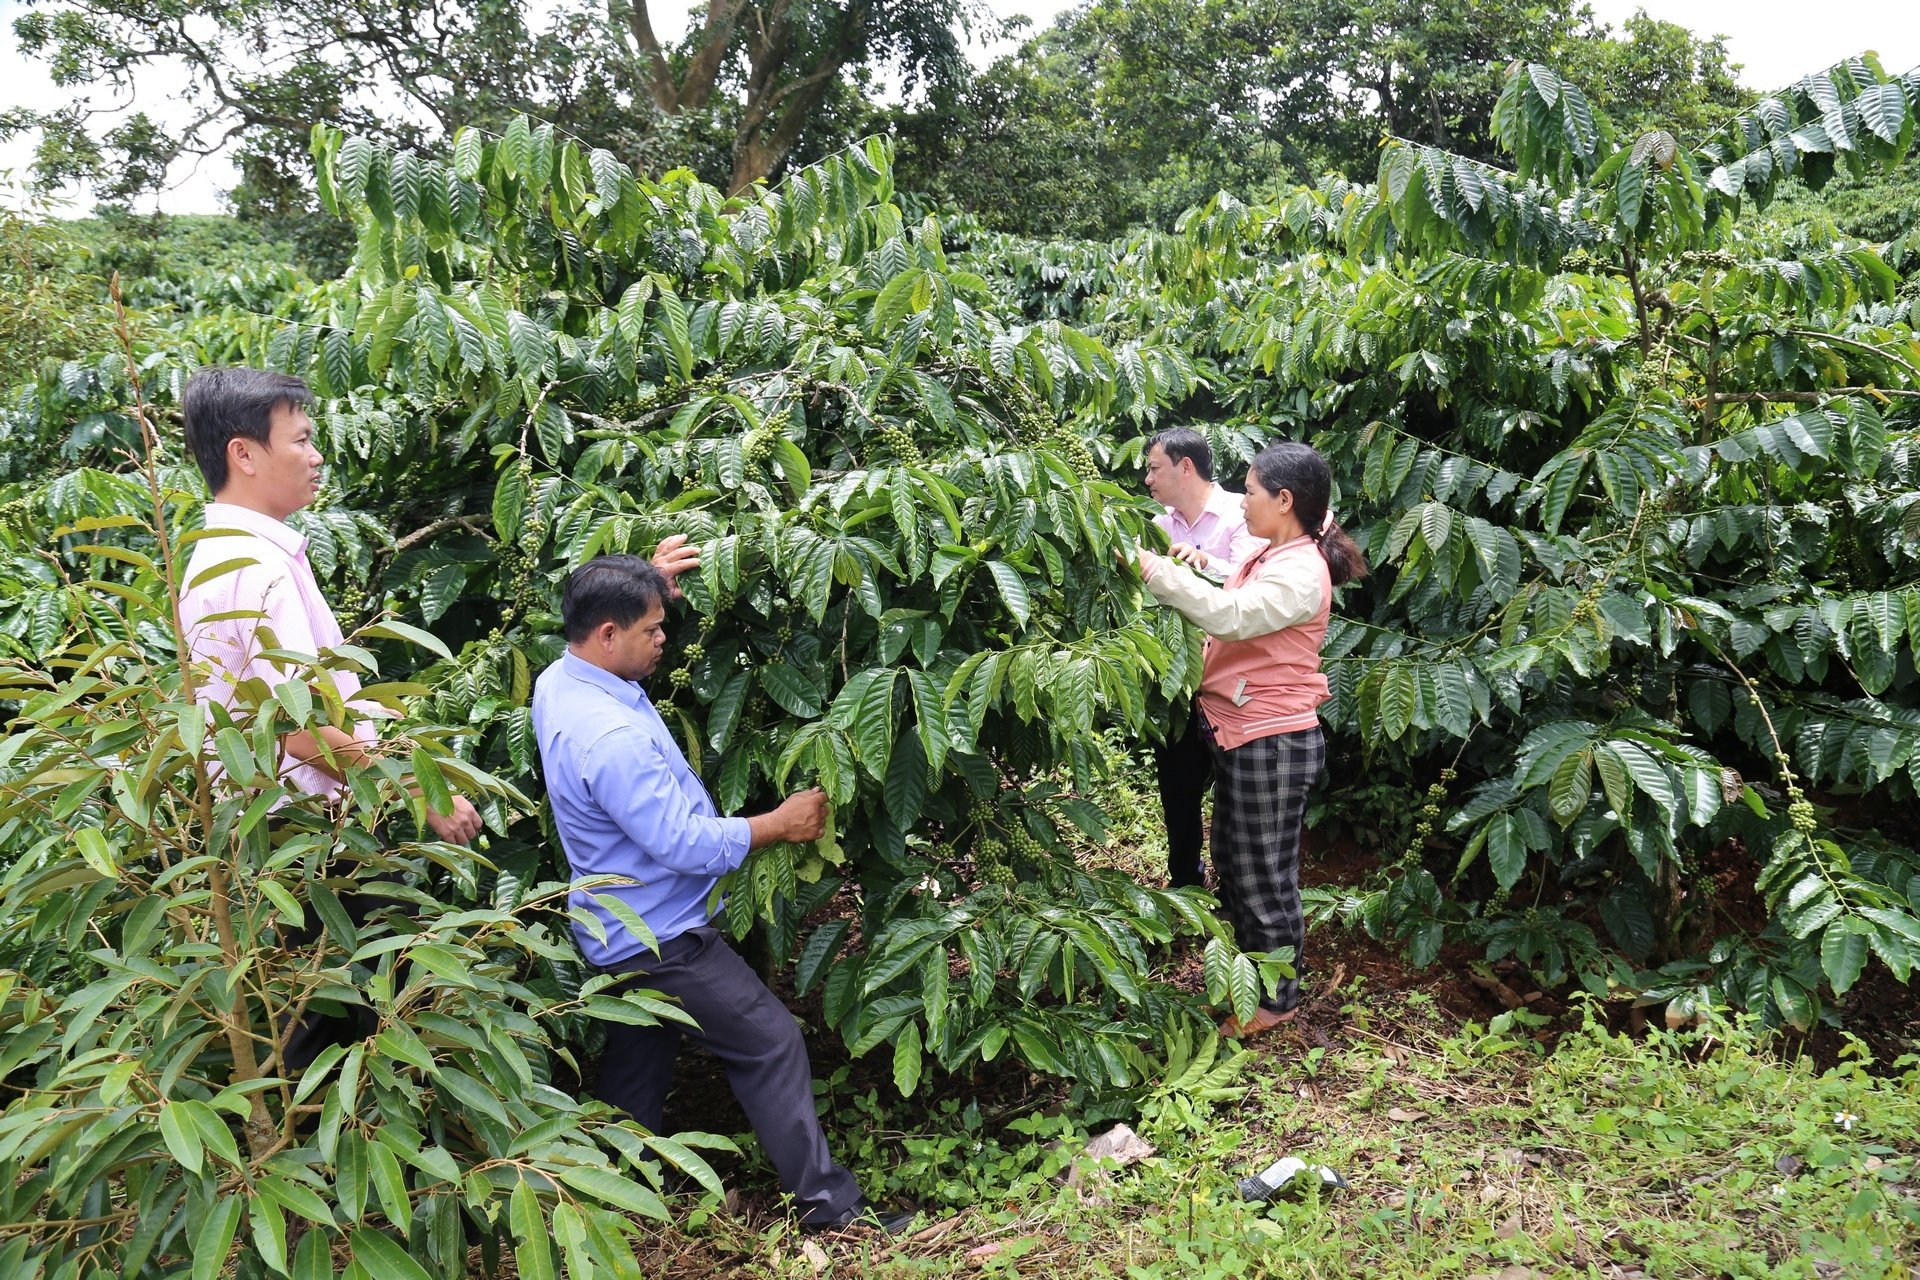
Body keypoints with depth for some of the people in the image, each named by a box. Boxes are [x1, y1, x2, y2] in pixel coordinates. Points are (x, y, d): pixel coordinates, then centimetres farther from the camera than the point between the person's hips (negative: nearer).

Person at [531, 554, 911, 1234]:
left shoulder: (558, 681, -2)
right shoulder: (612, 738, -32)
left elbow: (597, 620, 24)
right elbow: (687, 845, -27)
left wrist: (647, 585, 12)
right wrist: (780, 822, -15)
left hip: (619, 934, 10)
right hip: (659, 939, -10)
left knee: (635, 1064, 20)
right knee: (771, 1043, 0)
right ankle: (826, 1200, 8)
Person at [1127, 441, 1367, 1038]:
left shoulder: (1300, 571, -22)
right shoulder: (1273, 555, 10)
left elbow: (1230, 615, -35)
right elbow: (1234, 618, 13)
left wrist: (1156, 569, -34)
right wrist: (1199, 571, -1)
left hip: (1271, 742, -10)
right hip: (1240, 735, 10)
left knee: (1265, 877, 6)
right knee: (1234, 865, 23)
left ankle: (1276, 999, 23)